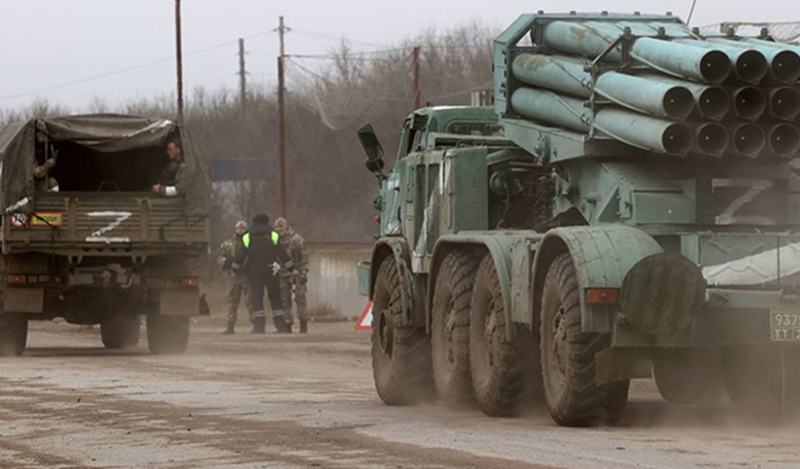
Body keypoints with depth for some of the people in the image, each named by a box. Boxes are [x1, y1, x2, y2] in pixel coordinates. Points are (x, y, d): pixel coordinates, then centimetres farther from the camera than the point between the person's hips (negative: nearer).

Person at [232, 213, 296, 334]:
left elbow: (240, 256, 1)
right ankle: (281, 326, 4)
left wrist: (234, 268, 17)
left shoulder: (247, 238, 0)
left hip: (254, 273, 0)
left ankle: (259, 327, -6)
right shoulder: (273, 236, -1)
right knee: (275, 298, 7)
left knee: (256, 298, 1)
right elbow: (283, 255, -1)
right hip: (270, 271, 0)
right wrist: (291, 268, 7)